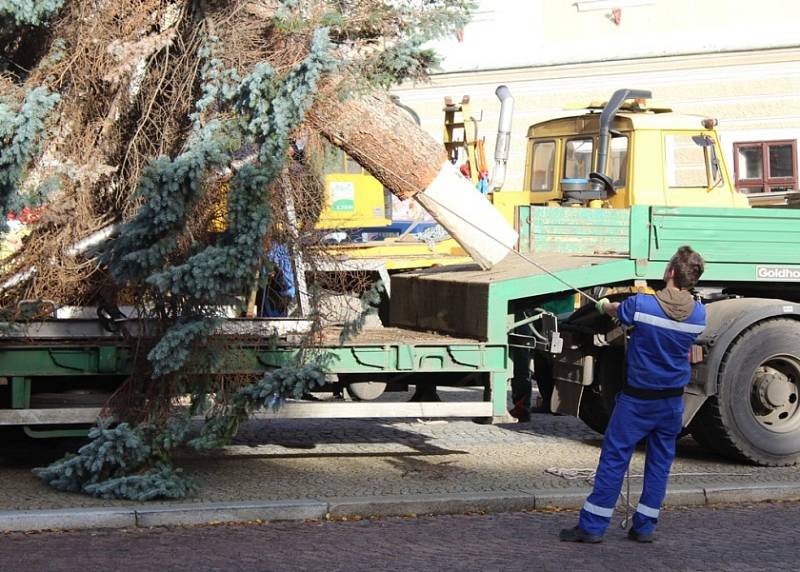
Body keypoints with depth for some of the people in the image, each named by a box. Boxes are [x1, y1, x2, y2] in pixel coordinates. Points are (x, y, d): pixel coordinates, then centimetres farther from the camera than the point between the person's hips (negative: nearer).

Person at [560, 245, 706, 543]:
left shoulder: (641, 305, -18)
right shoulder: (698, 314, -6)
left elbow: (614, 311, 5)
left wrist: (604, 304, 30)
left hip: (638, 398, -3)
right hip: (673, 399, 3)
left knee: (614, 458, 1)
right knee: (660, 462, 12)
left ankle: (592, 526, 2)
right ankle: (644, 527, 16)